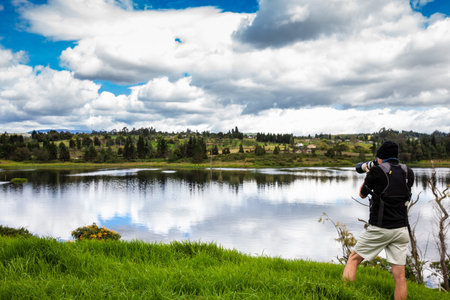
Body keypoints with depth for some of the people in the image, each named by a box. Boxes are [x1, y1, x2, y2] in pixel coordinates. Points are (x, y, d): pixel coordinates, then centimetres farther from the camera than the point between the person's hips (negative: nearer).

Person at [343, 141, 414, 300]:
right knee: (399, 275, 6)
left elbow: (362, 194, 9)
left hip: (380, 229, -4)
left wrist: (368, 173, 25)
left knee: (354, 258, 10)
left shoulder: (376, 171, -6)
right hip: (401, 229, 4)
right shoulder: (408, 173, 7)